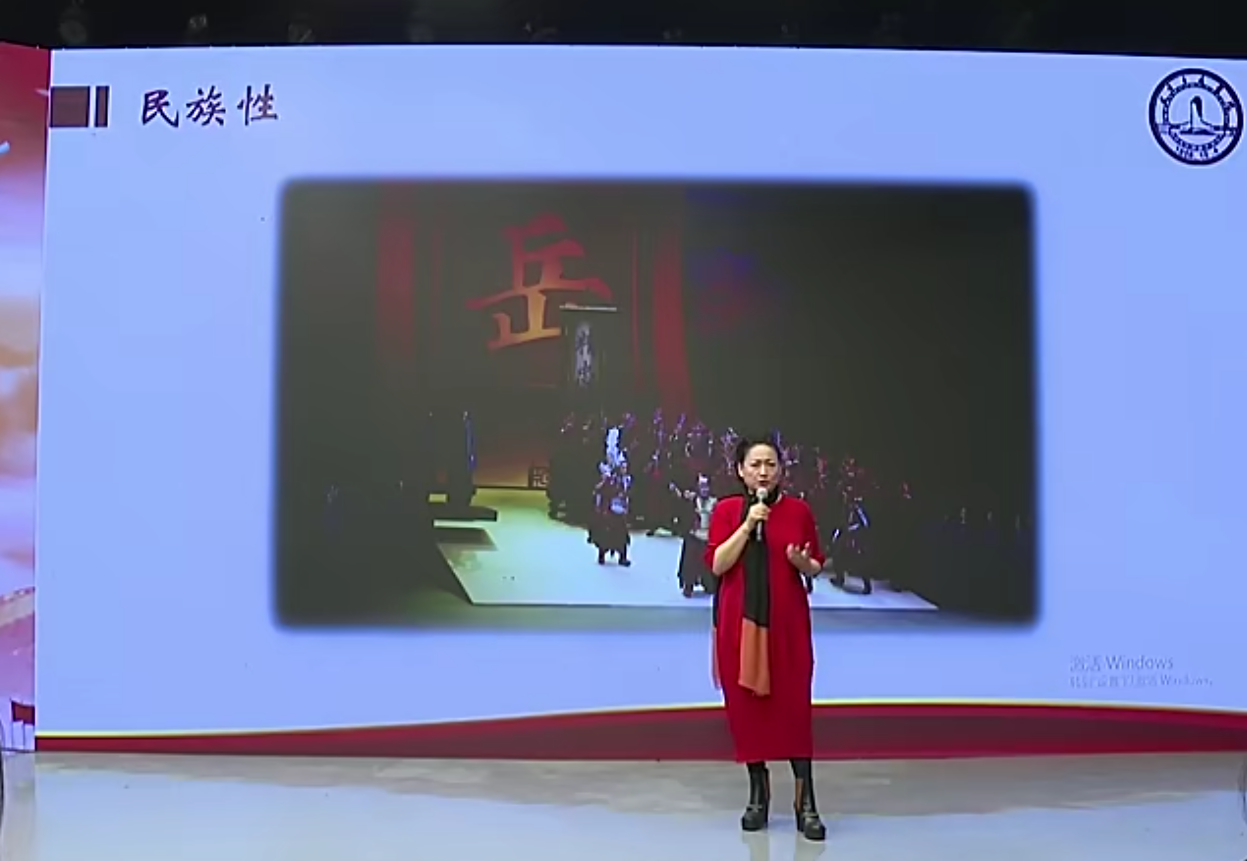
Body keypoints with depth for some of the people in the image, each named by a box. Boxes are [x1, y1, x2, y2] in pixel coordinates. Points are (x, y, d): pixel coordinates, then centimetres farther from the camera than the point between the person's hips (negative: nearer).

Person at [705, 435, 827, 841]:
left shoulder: (799, 510, 2)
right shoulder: (726, 510, 1)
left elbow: (816, 568, 8)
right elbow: (716, 564, -8)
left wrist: (802, 561, -14)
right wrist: (747, 525, -15)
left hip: (787, 621, 0)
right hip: (739, 621, 1)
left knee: (794, 705, -3)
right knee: (745, 704, 5)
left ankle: (805, 802, 4)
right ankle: (758, 792, 20)